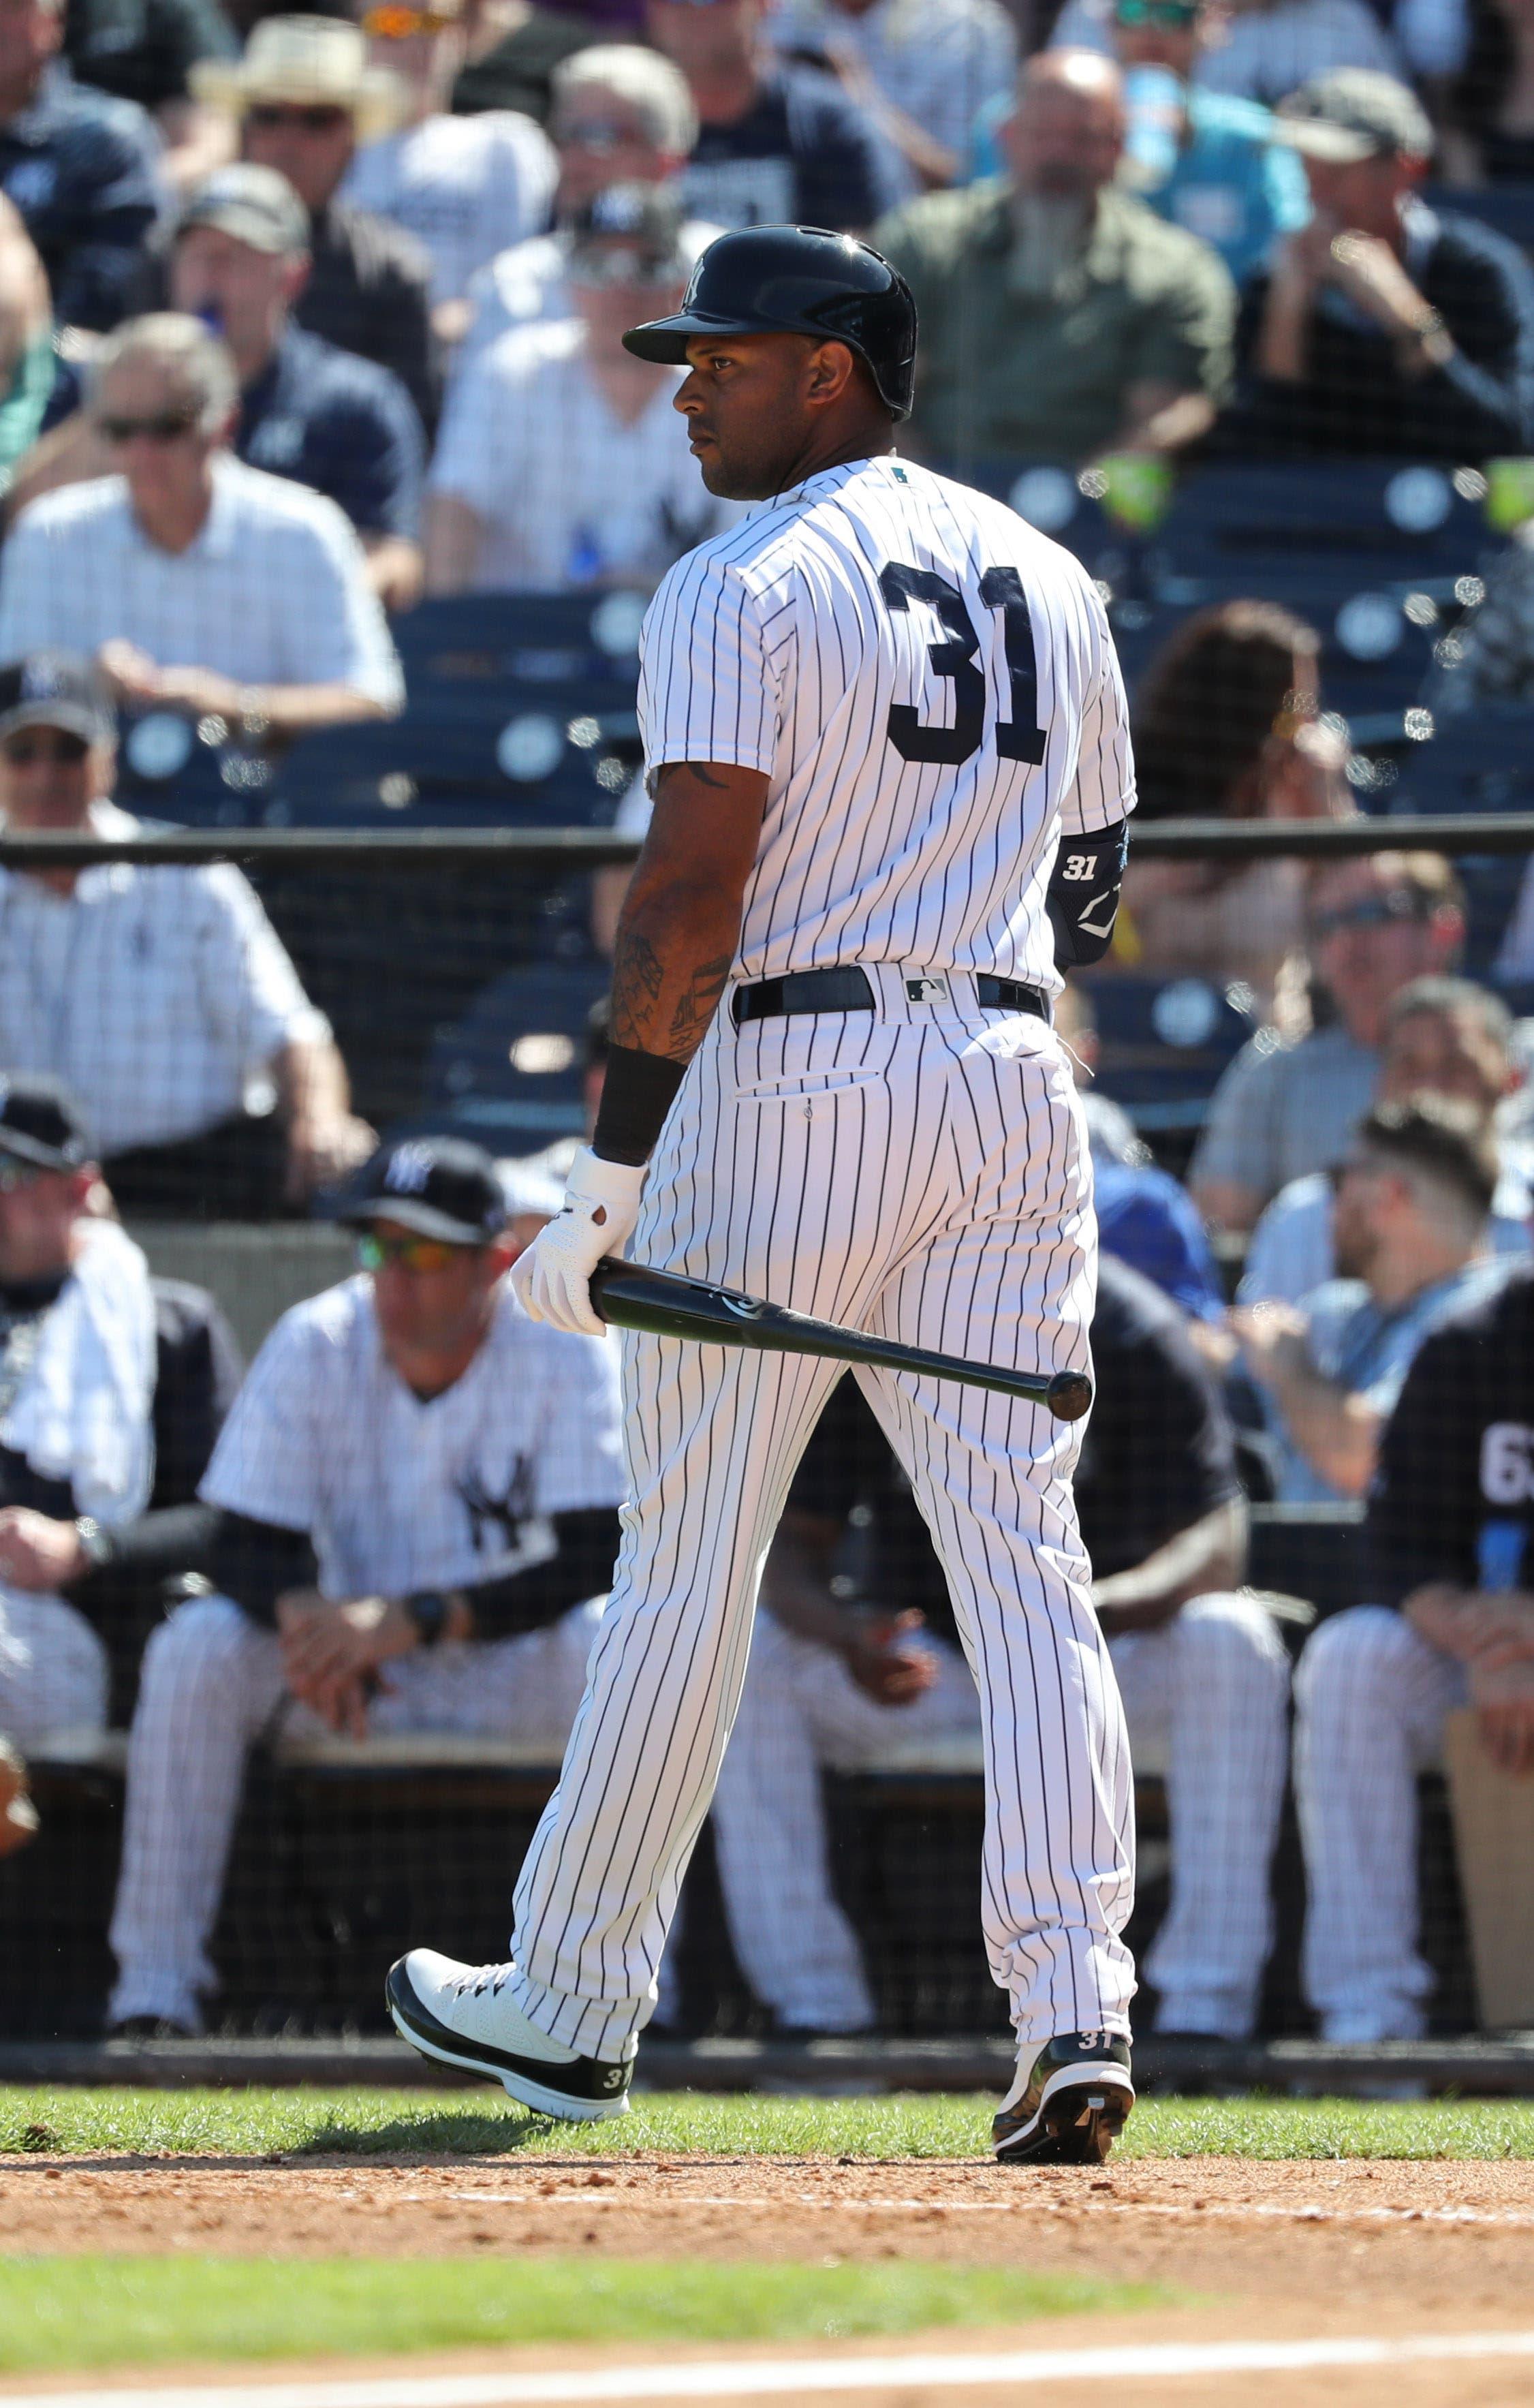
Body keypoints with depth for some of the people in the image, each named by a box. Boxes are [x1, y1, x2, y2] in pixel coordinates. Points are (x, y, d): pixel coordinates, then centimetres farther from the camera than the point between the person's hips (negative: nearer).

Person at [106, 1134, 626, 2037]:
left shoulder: (565, 1353, -13)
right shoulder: (314, 1345, -7)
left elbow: (596, 1557, -21)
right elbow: (243, 1546, -8)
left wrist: (418, 1619, -33)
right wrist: (303, 1614, -33)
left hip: (514, 1673, -2)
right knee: (195, 1646, -26)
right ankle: (154, 1990, -25)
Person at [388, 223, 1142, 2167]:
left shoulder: (743, 590, -8)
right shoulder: (1050, 583, 14)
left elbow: (696, 895, -16)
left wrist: (609, 1180, -16)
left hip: (790, 1079, -6)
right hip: (1013, 1084, 6)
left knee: (686, 1564, 5)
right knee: (1024, 1552, -1)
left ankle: (573, 2006, 16)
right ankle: (1077, 2005, -14)